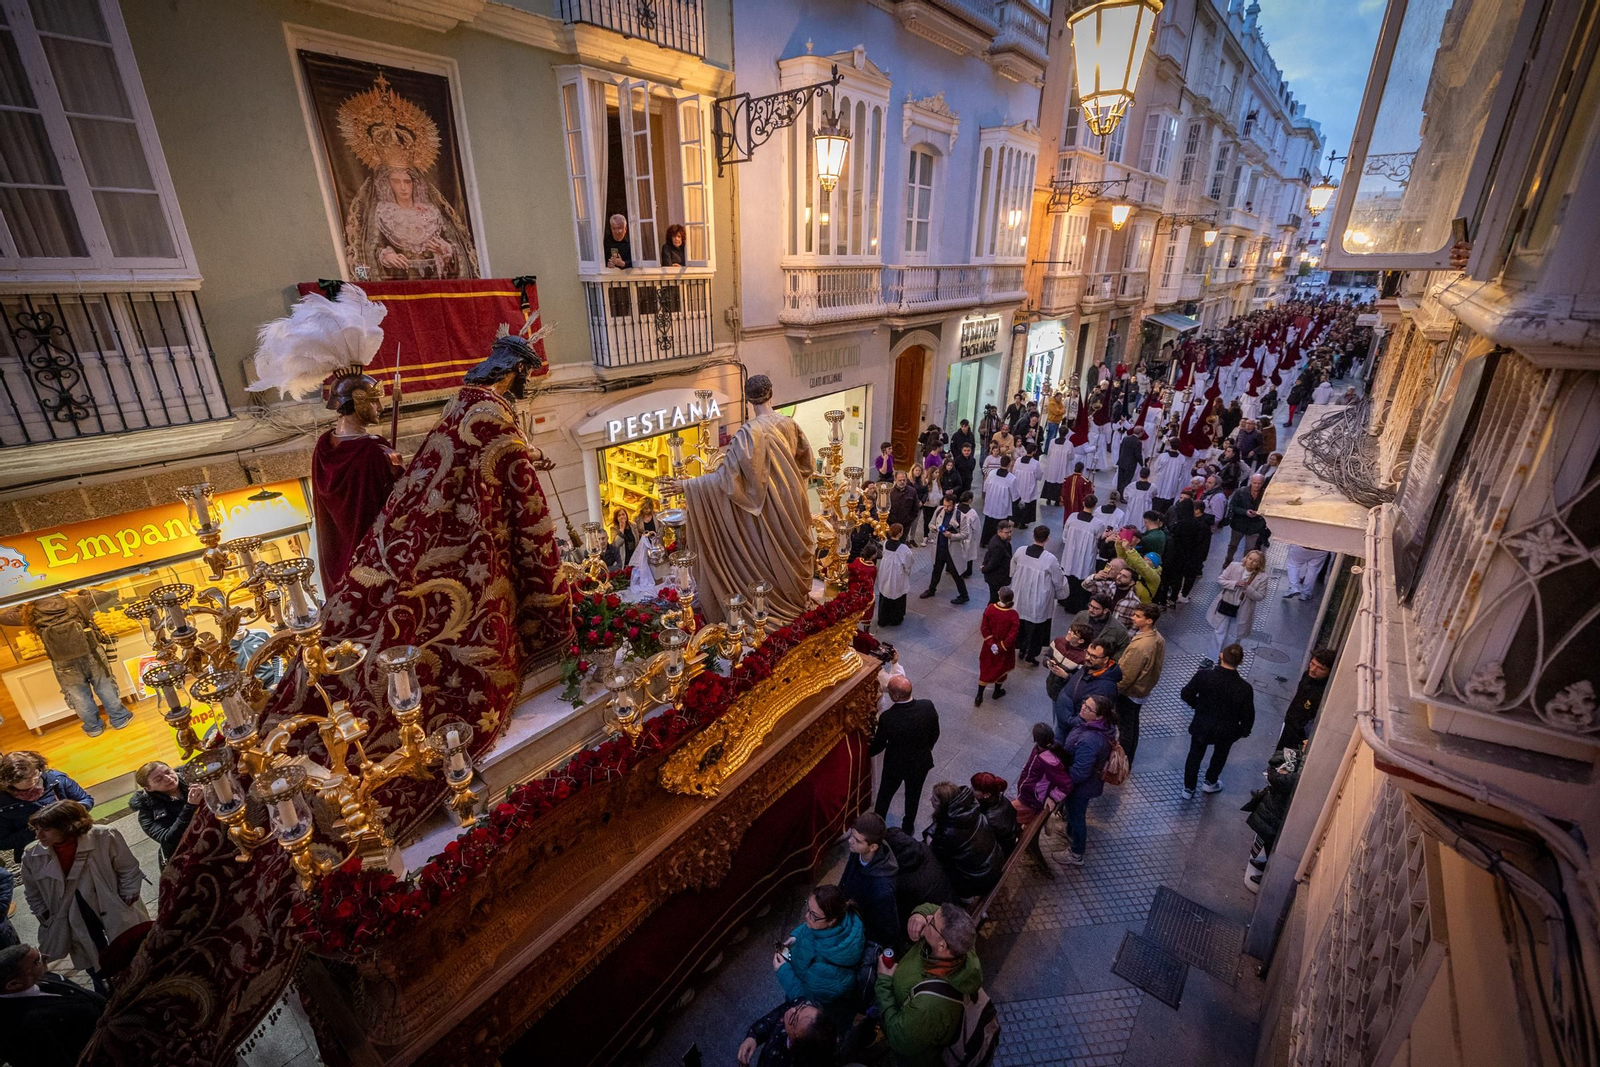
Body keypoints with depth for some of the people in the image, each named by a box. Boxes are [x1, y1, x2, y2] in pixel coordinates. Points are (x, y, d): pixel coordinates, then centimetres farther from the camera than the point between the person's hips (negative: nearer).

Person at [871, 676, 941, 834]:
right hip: (921, 762, 2)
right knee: (913, 796, 28)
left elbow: (878, 746, -15)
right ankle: (907, 827, 49)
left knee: (885, 794, 26)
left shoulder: (887, 718, -33)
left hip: (895, 764, -2)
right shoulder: (928, 706, -26)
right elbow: (935, 734, -7)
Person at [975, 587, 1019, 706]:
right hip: (1005, 649, -2)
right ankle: (997, 692, 45)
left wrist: (991, 643, -11)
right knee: (1001, 668, 24)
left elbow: (984, 628, -14)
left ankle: (979, 697, 25)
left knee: (985, 669, 17)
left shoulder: (990, 608, -20)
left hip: (990, 646, 2)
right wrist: (1001, 647, -13)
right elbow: (1012, 635, -24)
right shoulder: (1013, 614, -26)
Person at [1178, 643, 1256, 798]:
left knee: (1195, 754, 22)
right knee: (1220, 754, 30)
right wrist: (1245, 730, 7)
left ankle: (1188, 788, 35)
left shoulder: (1203, 675, -25)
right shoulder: (1244, 688, -26)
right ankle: (1210, 782, 50)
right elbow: (1248, 715, -14)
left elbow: (1186, 695, -12)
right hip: (1226, 731, 0)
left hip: (1201, 725, 0)